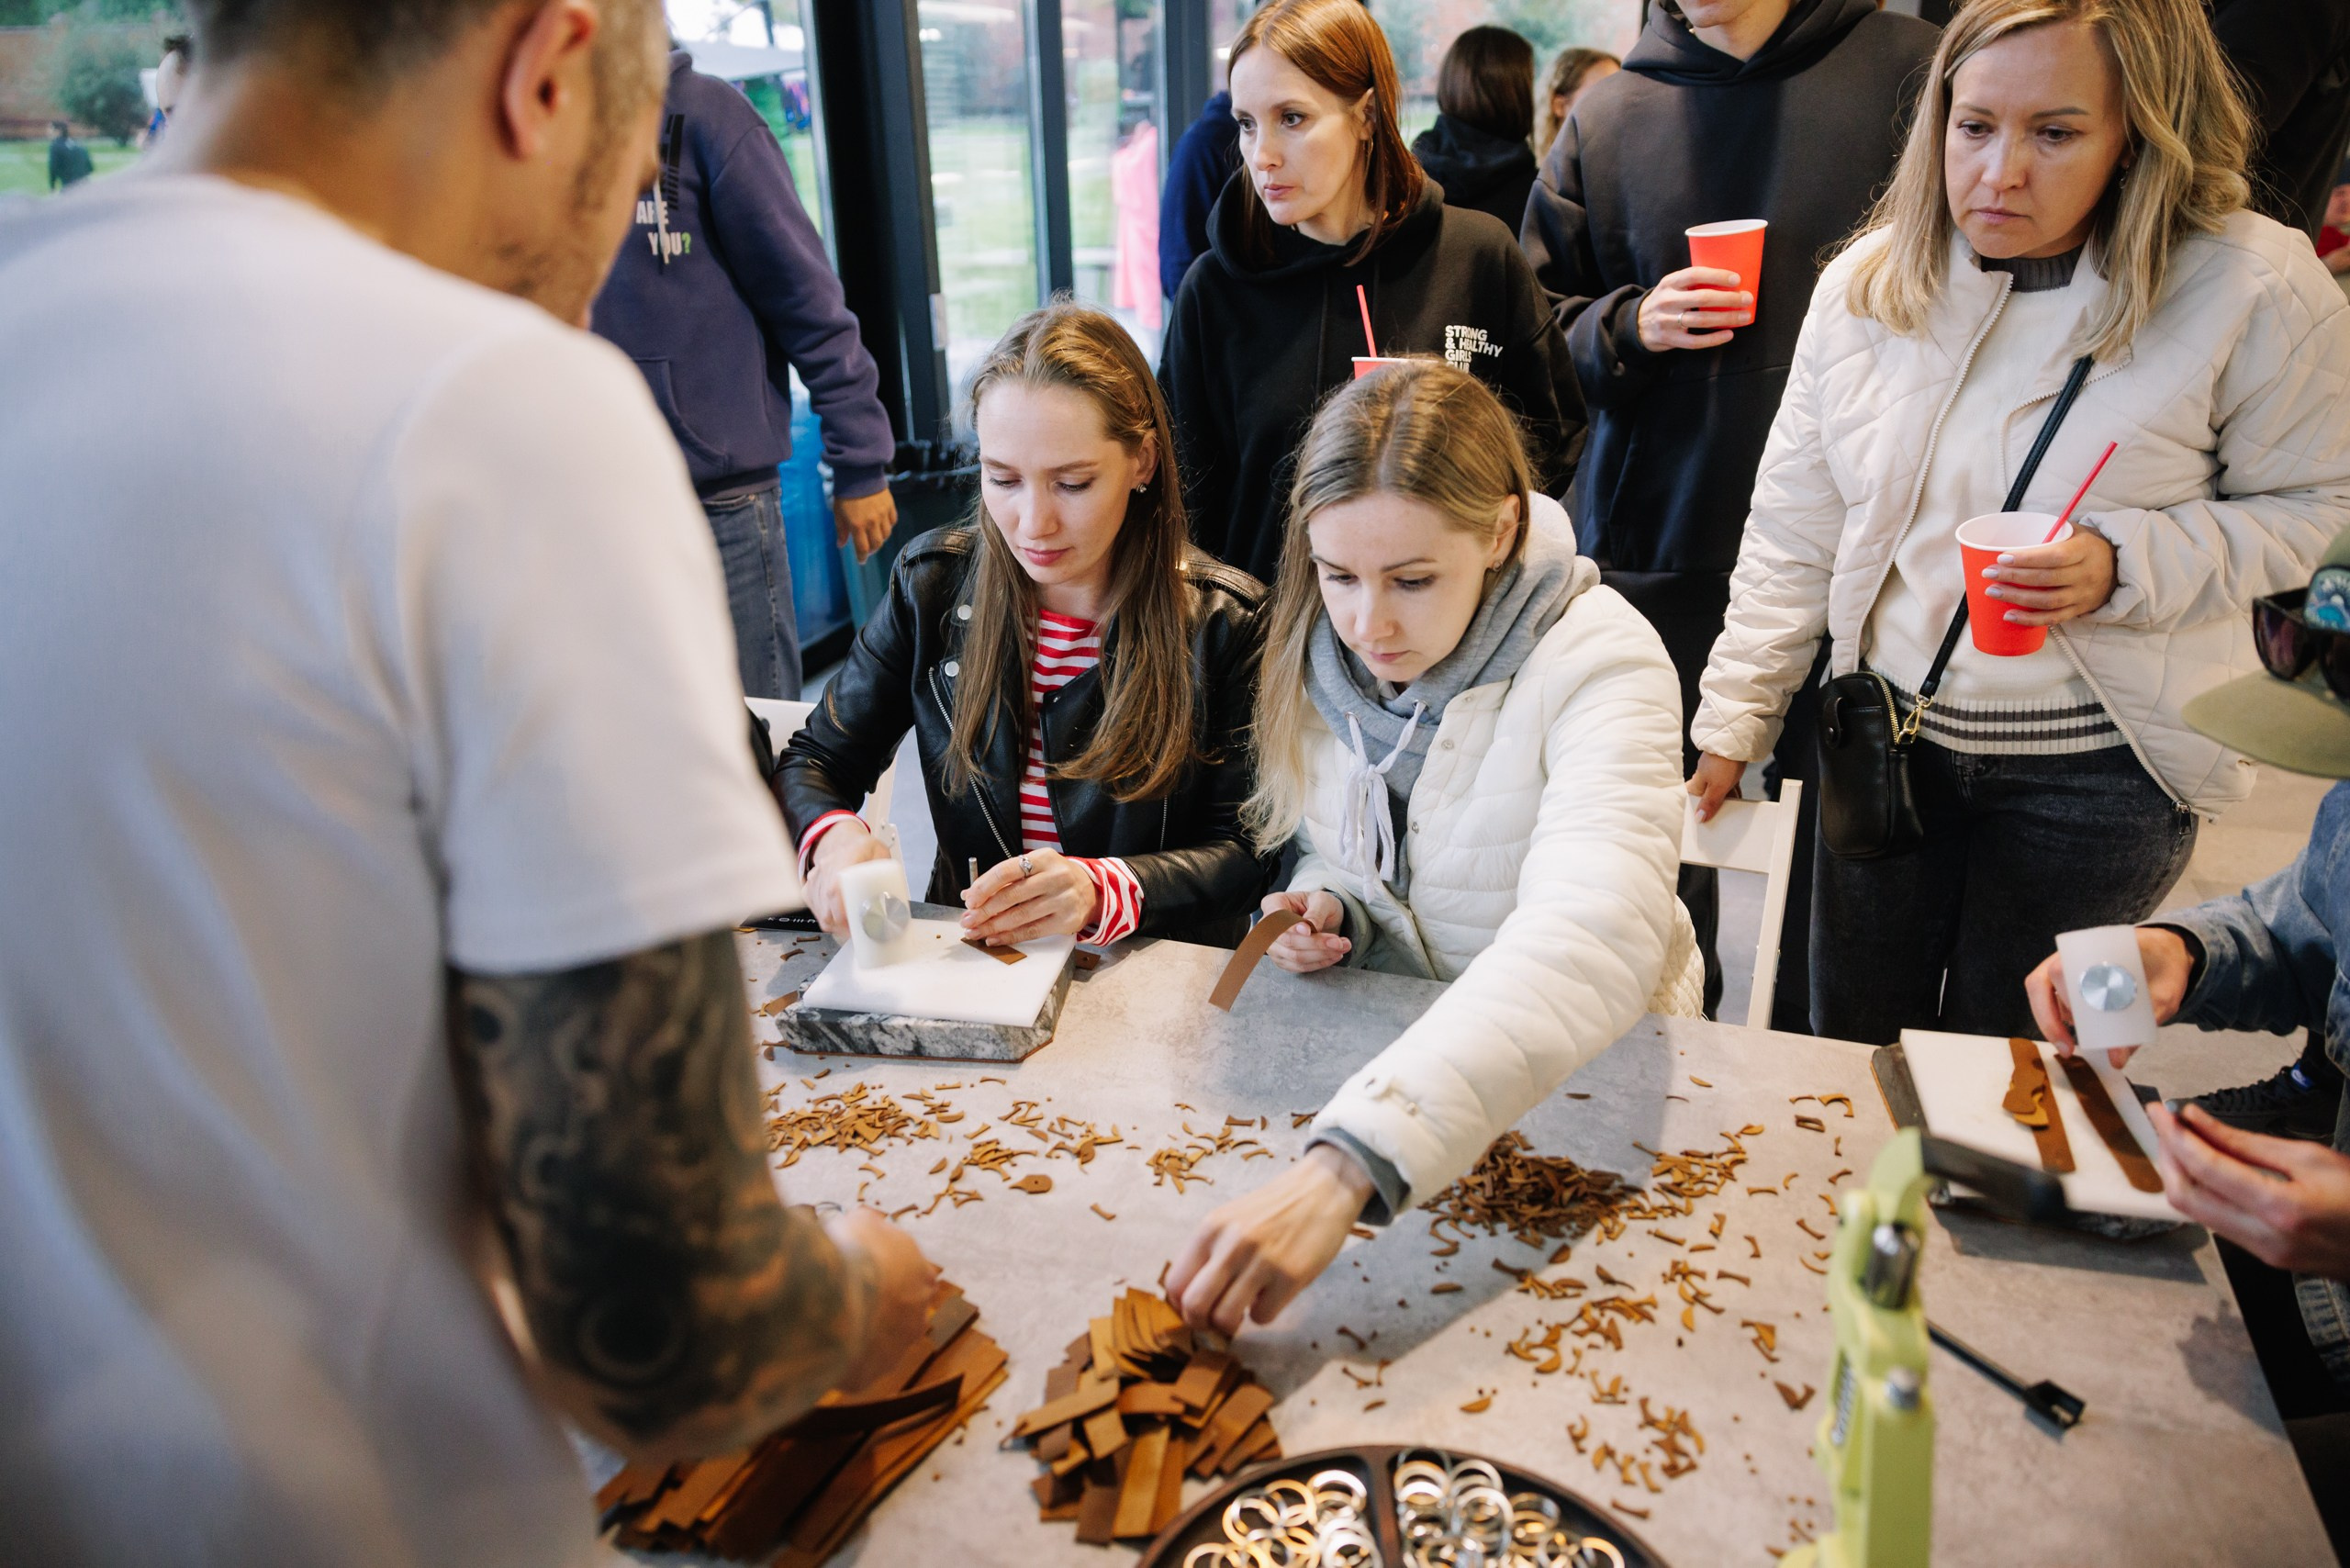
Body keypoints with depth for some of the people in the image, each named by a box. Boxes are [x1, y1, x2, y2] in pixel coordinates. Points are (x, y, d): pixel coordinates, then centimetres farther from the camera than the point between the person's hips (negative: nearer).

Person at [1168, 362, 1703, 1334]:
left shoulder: (1602, 663, -24)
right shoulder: (1322, 654, -6)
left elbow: (1590, 938, -41)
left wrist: (1348, 1165, -53)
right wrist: (1326, 909, -13)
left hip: (1583, 1064, -4)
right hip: (1391, 1048, 4)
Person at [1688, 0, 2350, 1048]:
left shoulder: (2248, 288, -14)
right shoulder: (1867, 284, -4)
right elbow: (1793, 533, 1)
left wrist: (2125, 568, -22)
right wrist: (1731, 722, 2)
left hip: (2097, 768, -2)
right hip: (1888, 735, 3)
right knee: (1849, 1056, 16)